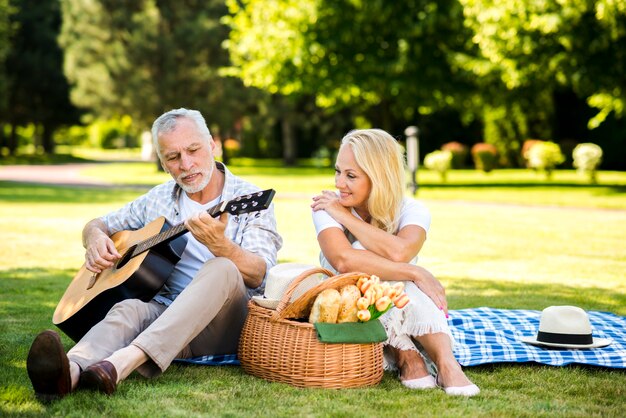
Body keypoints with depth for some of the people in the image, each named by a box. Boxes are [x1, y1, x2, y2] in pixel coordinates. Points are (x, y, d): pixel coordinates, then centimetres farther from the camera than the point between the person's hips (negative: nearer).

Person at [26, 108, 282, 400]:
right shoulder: (158, 200, 15)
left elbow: (259, 275, -13)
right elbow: (98, 224, 27)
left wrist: (219, 244, -34)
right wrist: (95, 237, 1)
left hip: (227, 324, -3)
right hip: (165, 313, 3)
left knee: (222, 270, -35)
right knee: (129, 309, -30)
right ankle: (70, 371, -63)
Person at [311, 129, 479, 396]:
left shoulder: (411, 211, -9)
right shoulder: (327, 207, -12)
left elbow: (399, 252, -34)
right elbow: (343, 260, -33)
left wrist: (345, 216, -23)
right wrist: (416, 273, -34)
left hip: (403, 320, 2)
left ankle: (446, 364, -34)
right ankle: (405, 357, -26)